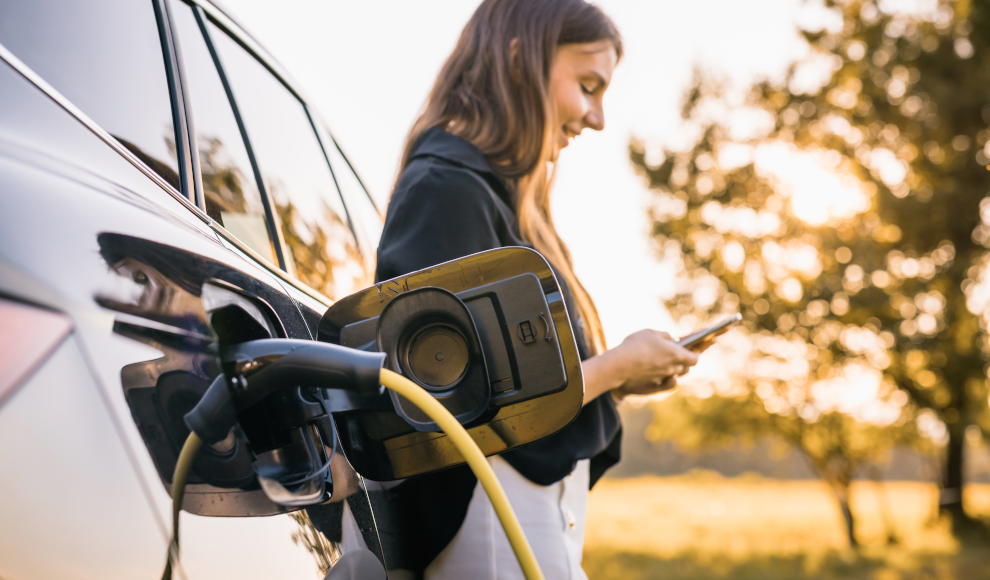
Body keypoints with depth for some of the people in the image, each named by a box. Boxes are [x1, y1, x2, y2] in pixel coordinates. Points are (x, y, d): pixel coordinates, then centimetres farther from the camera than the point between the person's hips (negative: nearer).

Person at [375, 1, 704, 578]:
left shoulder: (496, 192, 17)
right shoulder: (448, 187, -13)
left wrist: (616, 375, 6)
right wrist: (614, 367, -8)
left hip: (546, 518, 10)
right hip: (497, 524, -10)